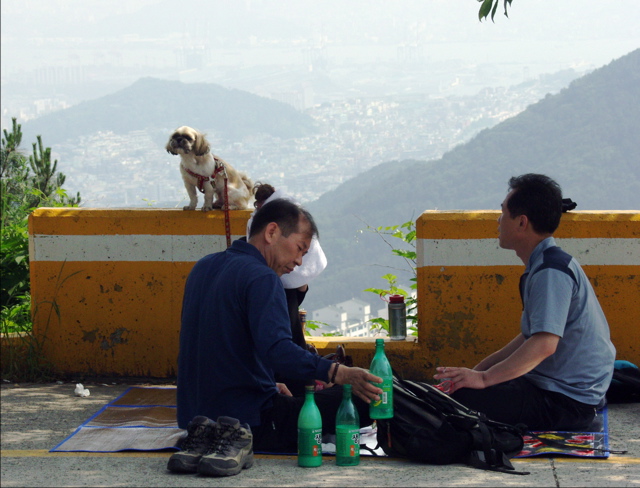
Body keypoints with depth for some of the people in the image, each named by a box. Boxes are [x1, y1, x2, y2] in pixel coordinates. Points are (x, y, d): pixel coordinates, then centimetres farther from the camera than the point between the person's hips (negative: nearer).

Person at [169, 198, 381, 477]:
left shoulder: (203, 268, 11)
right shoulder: (261, 278, -17)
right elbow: (276, 349, -32)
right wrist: (337, 373, -37)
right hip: (251, 418, -9)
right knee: (362, 400, -14)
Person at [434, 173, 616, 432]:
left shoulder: (551, 271, -20)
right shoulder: (545, 266, 14)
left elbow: (544, 344, -29)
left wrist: (484, 378, -27)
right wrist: (480, 369, 16)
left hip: (565, 404, -11)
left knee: (460, 398, -22)